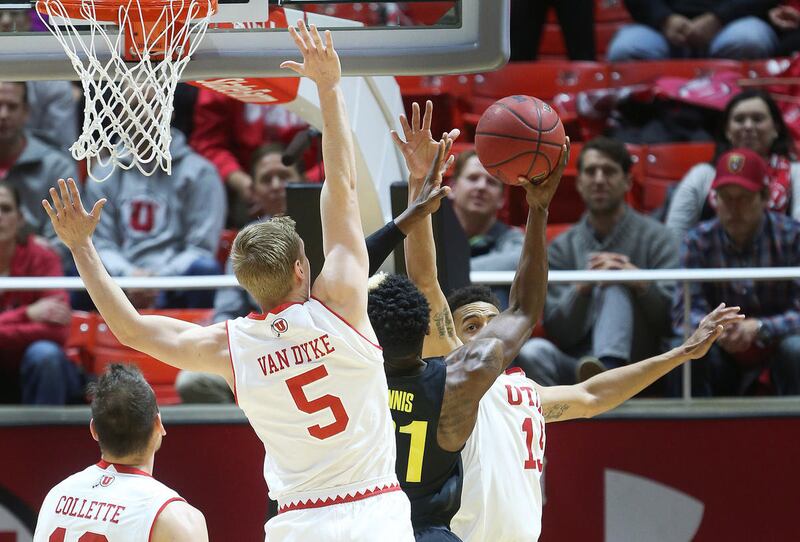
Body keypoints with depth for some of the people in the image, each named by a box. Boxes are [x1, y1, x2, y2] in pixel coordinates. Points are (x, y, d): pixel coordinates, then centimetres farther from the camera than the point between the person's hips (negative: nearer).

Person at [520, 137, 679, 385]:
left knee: (616, 286, -27)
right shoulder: (562, 247, 14)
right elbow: (559, 334, 5)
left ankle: (609, 370, -55)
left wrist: (640, 282, -21)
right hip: (575, 368, 2)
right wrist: (583, 286, -14)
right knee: (534, 351, -30)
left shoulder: (656, 238, 7)